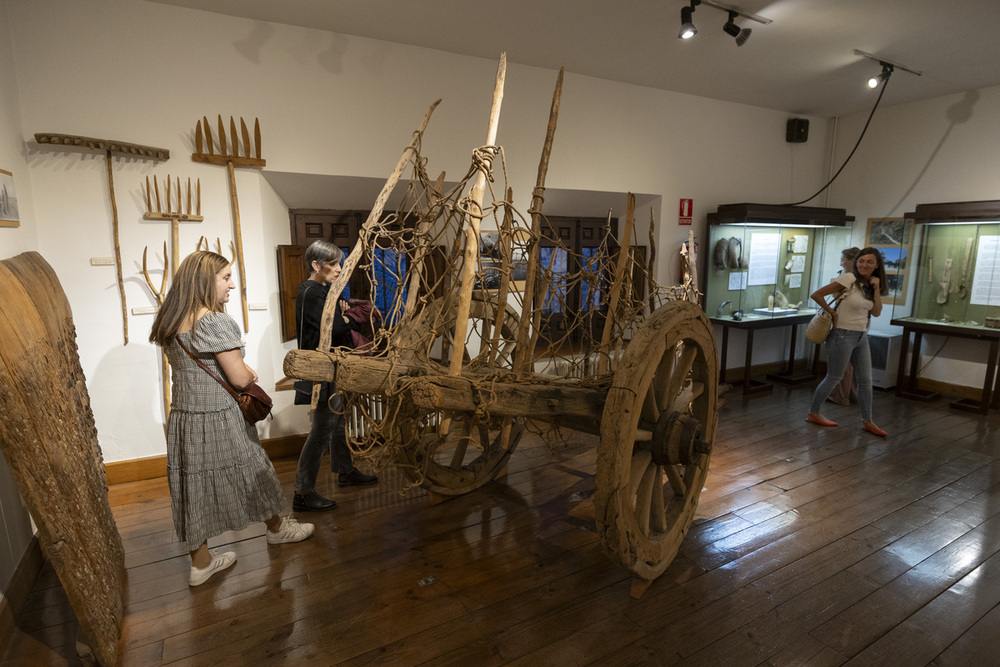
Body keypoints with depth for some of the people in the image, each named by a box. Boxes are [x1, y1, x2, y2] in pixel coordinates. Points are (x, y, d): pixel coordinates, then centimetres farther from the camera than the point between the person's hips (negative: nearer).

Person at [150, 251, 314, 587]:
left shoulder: (170, 323, 7)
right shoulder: (215, 322, -20)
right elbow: (240, 378, -20)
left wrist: (242, 370, 7)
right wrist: (251, 374, 2)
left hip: (182, 417, 7)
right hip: (218, 419, -7)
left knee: (196, 485, 14)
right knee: (250, 472, 13)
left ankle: (201, 562, 27)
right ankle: (277, 528, 36)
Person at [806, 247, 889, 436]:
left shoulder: (871, 285, 9)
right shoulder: (849, 279, -13)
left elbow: (876, 312, 2)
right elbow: (817, 295, -17)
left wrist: (876, 288, -5)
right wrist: (833, 313, -10)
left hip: (861, 337, 7)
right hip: (843, 335, -7)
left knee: (865, 379, 10)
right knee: (834, 378, 1)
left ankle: (867, 421, 22)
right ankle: (813, 413, 15)